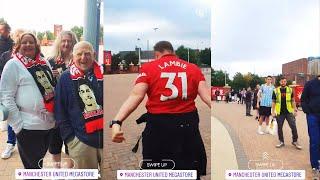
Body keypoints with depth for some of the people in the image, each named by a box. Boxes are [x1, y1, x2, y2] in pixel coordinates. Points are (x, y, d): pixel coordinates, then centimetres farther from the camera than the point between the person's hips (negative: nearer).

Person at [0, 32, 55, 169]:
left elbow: (53, 86, 25)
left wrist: (52, 93, 4)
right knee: (32, 166, 5)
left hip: (49, 123, 5)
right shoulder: (13, 65, -5)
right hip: (28, 126, -5)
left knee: (39, 163, 20)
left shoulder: (44, 63, 11)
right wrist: (18, 125, -14)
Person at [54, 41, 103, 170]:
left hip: (103, 137, 1)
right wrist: (69, 137, -4)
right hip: (81, 141, -1)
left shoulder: (101, 75, 3)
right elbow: (60, 111, 1)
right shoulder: (66, 78, 0)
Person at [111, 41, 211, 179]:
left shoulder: (148, 68, -1)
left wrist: (116, 122, -21)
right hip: (188, 124, 2)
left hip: (158, 125, -2)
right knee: (191, 169, 19)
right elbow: (207, 96, -2)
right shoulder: (194, 69, 6)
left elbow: (136, 95, -14)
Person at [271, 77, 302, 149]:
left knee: (293, 126, -2)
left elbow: (293, 101, 10)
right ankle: (281, 142, 20)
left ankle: (295, 141, 13)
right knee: (279, 128, 6)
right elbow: (273, 102, 4)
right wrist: (273, 112, -1)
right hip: (279, 113, 0)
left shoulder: (290, 90, 5)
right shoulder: (276, 91, 1)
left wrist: (295, 110, 3)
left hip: (289, 112, 0)